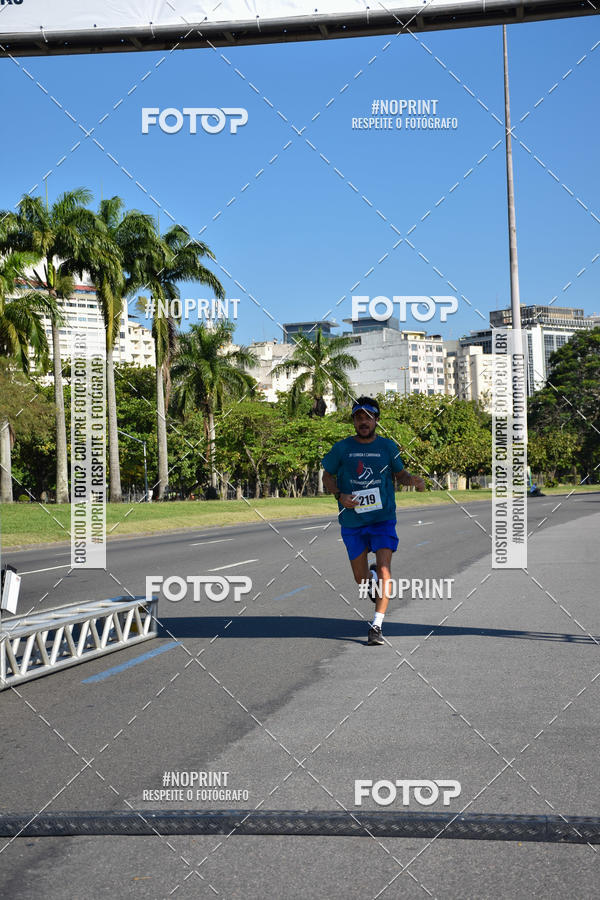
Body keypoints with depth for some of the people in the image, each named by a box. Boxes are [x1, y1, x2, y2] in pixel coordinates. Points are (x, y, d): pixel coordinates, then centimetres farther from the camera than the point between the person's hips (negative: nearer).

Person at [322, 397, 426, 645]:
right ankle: (373, 578, 47)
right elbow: (327, 476, 9)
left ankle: (376, 625, -15)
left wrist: (413, 479, -10)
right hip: (352, 521, 1)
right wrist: (339, 495, -9)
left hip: (383, 519, -1)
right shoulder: (341, 448, 0)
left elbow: (400, 473, 13)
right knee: (361, 578, 9)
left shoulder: (387, 446, 2)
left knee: (384, 569, -17)